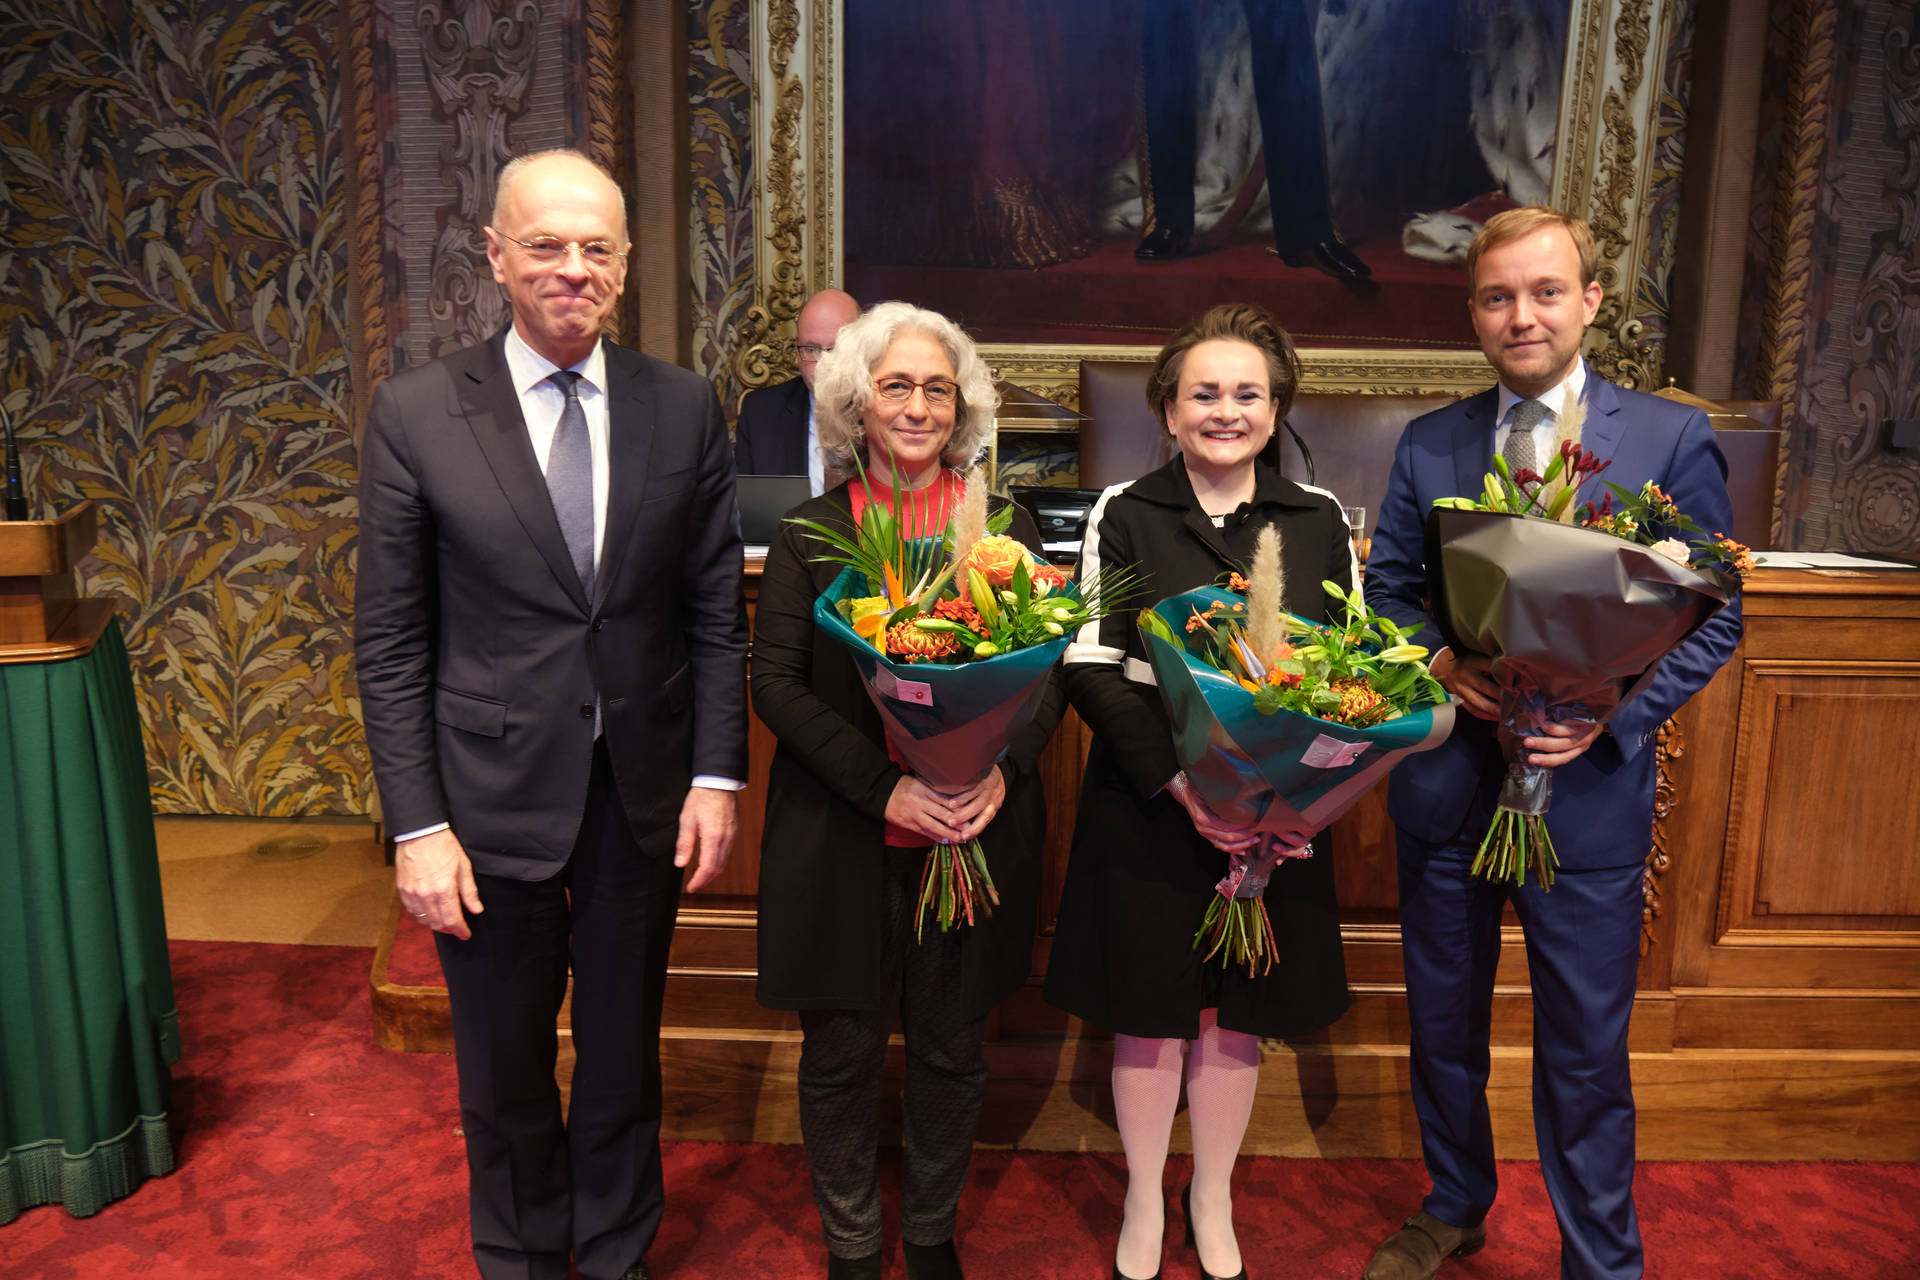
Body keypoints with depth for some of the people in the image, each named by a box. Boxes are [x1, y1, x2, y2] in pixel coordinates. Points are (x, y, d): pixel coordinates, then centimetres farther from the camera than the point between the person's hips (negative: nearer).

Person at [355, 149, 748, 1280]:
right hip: (493, 795, -1)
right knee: (505, 1064, 18)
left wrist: (718, 772, -4)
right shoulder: (416, 414, -6)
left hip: (645, 794, 2)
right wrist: (417, 825, -9)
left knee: (625, 1050, 20)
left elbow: (716, 608, 1)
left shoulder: (685, 407, -1)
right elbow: (390, 642, -5)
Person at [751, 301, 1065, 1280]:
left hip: (976, 833, 1)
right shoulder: (809, 532, -1)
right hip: (839, 839, -1)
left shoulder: (1006, 526, 3)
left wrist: (1002, 768, -18)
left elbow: (1050, 671, 2)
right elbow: (775, 683, -7)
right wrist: (883, 787, -19)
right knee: (841, 1050, 12)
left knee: (951, 1047, 15)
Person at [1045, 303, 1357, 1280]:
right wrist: (1179, 781, -20)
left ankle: (1212, 1200, 38)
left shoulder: (1318, 520, 3)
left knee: (1237, 1012, 14)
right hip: (1144, 806, -2)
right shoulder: (1124, 515, -3)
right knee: (1149, 1007, 10)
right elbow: (1091, 668, -9)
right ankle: (1144, 1200, 35)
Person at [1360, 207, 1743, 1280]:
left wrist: (1616, 710, -18)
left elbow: (1714, 617, -3)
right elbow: (1386, 588, 7)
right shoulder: (1428, 444, 4)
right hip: (1445, 781, 3)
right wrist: (1439, 661, -13)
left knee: (1587, 1055, 10)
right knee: (1443, 1027, 19)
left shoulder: (1673, 440, -3)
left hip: (1587, 787, -2)